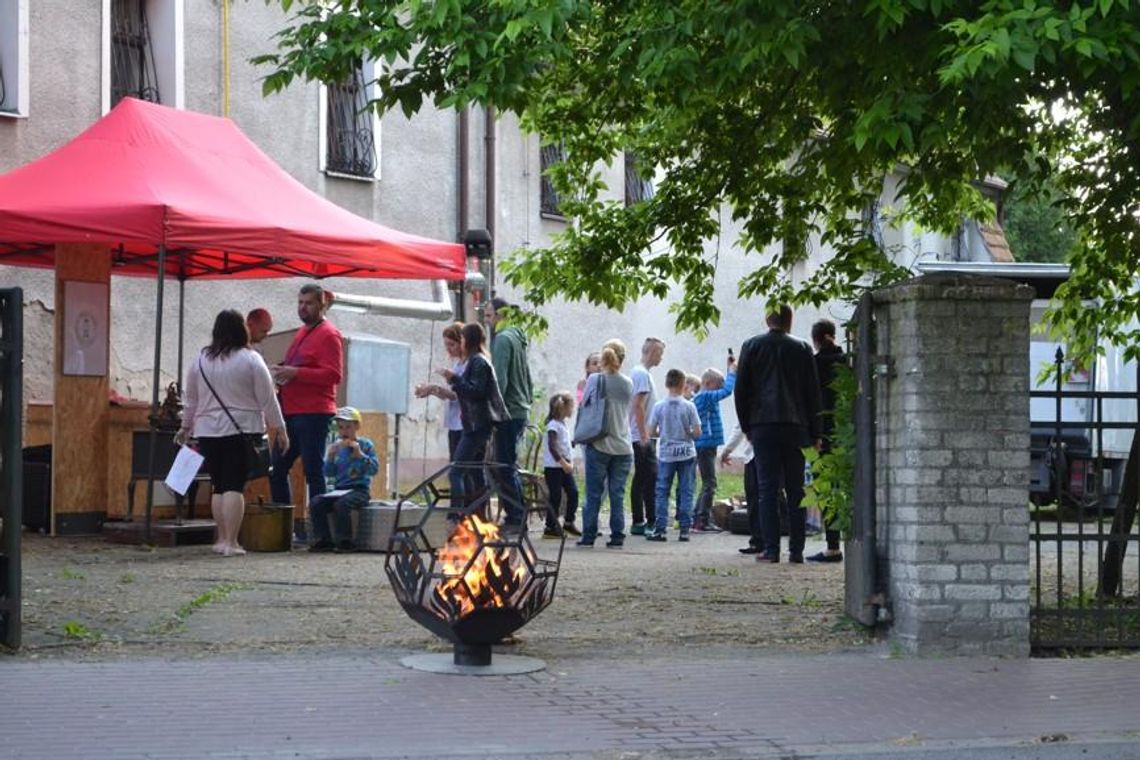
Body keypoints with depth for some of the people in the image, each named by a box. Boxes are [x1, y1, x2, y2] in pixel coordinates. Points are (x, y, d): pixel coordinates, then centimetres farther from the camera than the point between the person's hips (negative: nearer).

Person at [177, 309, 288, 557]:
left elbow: (191, 400, 16)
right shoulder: (250, 360, -5)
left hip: (208, 432, 4)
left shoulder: (201, 360, 7)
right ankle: (231, 542, -10)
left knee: (218, 486, 12)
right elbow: (267, 399, -4)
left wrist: (186, 427, 29)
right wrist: (279, 429, 5)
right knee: (234, 487, -6)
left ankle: (222, 539, 15)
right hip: (241, 431, -4)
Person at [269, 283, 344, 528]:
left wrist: (295, 373, -21)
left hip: (313, 414, -9)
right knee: (277, 469, 10)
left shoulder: (328, 335, -7)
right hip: (291, 413, 9)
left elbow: (333, 374, -17)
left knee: (314, 471, -8)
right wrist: (282, 373, 12)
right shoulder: (302, 333, 21)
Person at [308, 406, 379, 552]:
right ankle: (323, 540, -12)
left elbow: (374, 469, -8)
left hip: (359, 490, -5)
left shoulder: (365, 445, 2)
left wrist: (360, 454, -18)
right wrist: (330, 457, -5)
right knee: (315, 503, -17)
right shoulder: (337, 447, 13)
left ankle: (344, 541, -22)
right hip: (339, 490, 5)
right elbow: (329, 474, 11)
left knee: (341, 504, -34)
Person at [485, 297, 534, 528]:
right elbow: (527, 378, 22)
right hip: (521, 411, 10)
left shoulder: (503, 339, -11)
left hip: (508, 412, -10)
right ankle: (517, 516, 15)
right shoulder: (517, 338, 19)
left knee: (506, 467, -7)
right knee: (509, 467, 13)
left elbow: (500, 379, -18)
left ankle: (515, 517, -7)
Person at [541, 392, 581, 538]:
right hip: (553, 467, -9)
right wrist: (563, 463, -24)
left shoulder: (563, 424, 14)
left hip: (564, 467, 9)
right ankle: (550, 528, 3)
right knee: (555, 497, -4)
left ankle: (568, 523, 14)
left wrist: (570, 463, 11)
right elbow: (552, 447, -22)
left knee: (573, 492, 4)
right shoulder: (553, 425, -14)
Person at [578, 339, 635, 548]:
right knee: (617, 494, 5)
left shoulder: (594, 380, -5)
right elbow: (629, 411, 12)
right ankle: (617, 537, 3)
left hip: (598, 444, -2)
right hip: (623, 446, 2)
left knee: (594, 493, 3)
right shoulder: (628, 384, 3)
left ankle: (588, 536, 4)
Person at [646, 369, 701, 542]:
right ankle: (684, 529, 4)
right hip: (687, 454, 0)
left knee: (662, 492, 5)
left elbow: (651, 433, -3)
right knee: (685, 492, 5)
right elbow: (697, 432, -6)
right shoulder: (689, 406, -6)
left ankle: (660, 529, 1)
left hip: (665, 454, 0)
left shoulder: (659, 406, -4)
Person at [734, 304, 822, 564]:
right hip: (796, 426, 1)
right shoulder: (802, 348, 6)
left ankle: (771, 549, -7)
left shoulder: (752, 346, 4)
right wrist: (814, 434, 11)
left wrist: (746, 426, 12)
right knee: (796, 490, 5)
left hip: (762, 425, -1)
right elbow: (813, 393, 7)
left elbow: (741, 389, 4)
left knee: (767, 489, -1)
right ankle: (796, 550, 2)